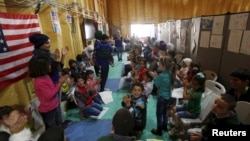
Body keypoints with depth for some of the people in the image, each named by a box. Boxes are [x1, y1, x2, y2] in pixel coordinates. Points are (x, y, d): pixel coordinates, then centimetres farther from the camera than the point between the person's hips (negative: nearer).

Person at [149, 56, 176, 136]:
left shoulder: (162, 75, -28)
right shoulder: (170, 73, -2)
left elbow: (157, 85, -15)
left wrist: (154, 77, -6)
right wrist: (157, 76, 0)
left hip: (162, 97, -9)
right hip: (167, 96, 9)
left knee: (159, 114, 9)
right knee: (164, 112, 25)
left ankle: (159, 130, 24)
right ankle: (164, 126, 43)